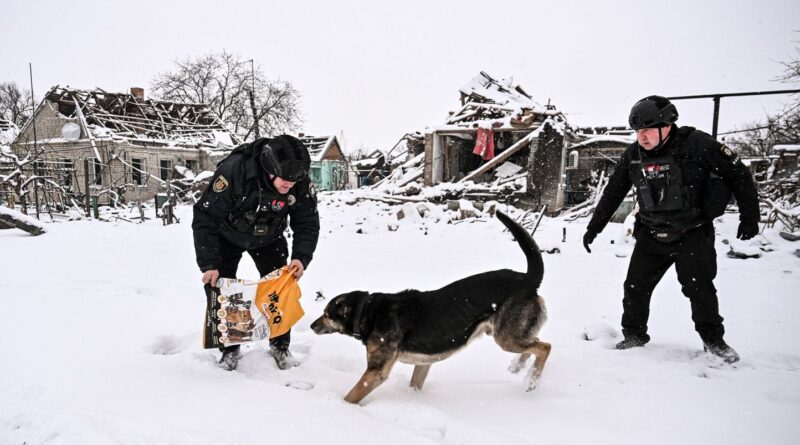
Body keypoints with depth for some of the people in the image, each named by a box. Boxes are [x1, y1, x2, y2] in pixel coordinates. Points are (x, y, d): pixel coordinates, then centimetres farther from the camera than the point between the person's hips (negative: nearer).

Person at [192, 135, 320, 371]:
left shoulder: (301, 183, -29)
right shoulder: (233, 170, -39)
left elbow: (308, 224, -16)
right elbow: (205, 218, -32)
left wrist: (301, 258, -33)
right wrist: (209, 264, -35)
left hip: (268, 238, 2)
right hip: (227, 236, -2)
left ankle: (280, 346, 14)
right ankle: (229, 348, 16)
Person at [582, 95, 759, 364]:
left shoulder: (697, 145, -17)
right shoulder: (633, 155, -4)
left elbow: (739, 175, -7)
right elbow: (613, 192, 7)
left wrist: (749, 217, -6)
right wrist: (593, 228, 8)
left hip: (693, 235, -3)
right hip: (651, 235, 4)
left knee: (700, 290, 0)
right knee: (635, 288, 2)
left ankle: (713, 340, 22)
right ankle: (634, 336, 20)